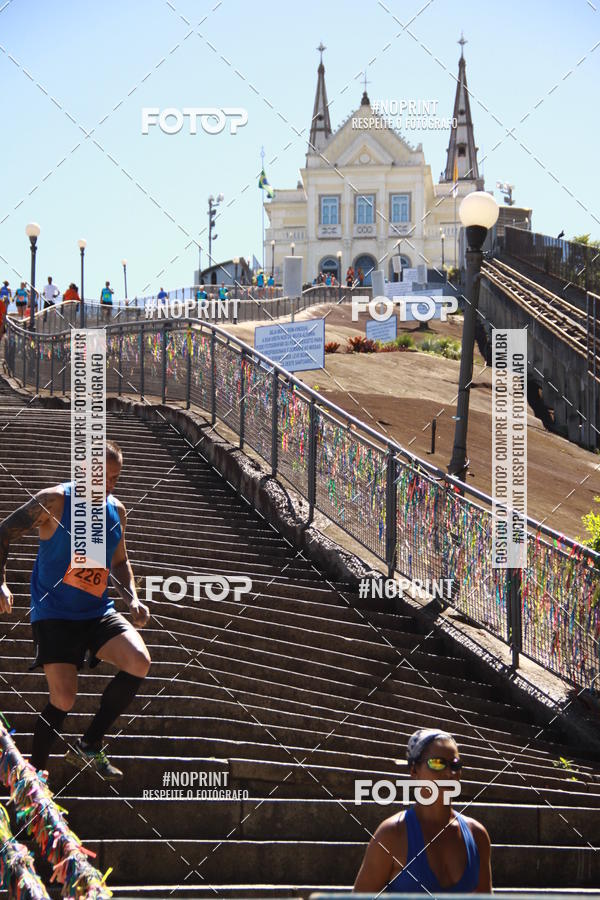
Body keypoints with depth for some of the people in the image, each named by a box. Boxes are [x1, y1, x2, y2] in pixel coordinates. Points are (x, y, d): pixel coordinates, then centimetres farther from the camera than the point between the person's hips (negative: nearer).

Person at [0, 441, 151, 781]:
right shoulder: (54, 501, -11)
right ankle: (35, 771, 10)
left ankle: (89, 746, -4)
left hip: (99, 613, 5)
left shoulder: (117, 511, 7)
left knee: (139, 662, -19)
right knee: (64, 699, -14)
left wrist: (133, 599, 5)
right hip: (54, 615, -5)